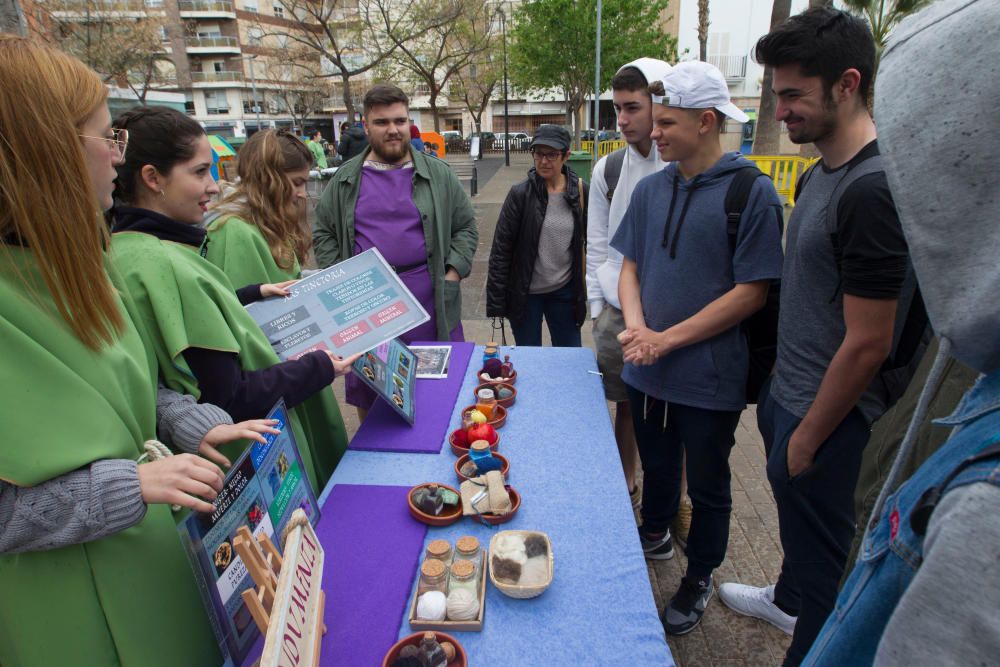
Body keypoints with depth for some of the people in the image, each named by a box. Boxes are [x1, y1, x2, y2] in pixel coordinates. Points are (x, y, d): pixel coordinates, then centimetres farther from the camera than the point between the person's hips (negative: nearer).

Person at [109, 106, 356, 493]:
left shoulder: (130, 249, 2)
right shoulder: (162, 266, -29)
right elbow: (228, 400, -27)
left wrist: (254, 295, 17)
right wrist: (318, 368, -16)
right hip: (241, 473, -9)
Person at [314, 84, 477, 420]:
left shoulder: (438, 174, 5)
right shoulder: (345, 179, 8)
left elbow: (466, 227, 8)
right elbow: (323, 233, 12)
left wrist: (452, 273, -4)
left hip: (429, 301, -1)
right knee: (367, 392, 12)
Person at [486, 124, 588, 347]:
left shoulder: (581, 191, -4)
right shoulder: (520, 194, -11)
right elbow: (501, 249, -10)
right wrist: (496, 301, -11)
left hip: (564, 291, 2)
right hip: (525, 293, -2)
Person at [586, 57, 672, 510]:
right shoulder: (608, 170, 4)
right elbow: (597, 246, 8)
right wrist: (598, 309, 5)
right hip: (618, 313, 3)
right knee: (627, 405, 14)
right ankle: (626, 486, 34)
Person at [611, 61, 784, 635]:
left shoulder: (752, 192, -14)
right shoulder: (651, 188, 3)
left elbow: (753, 291, -16)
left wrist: (667, 339, -18)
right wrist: (635, 325, -12)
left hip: (710, 376, -4)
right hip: (647, 370, 5)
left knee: (707, 484, 14)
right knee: (656, 464, 24)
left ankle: (700, 577, 37)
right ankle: (655, 535, 50)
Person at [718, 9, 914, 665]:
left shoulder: (871, 191, -25)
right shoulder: (820, 174, 6)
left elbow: (868, 343, -23)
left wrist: (807, 436, -14)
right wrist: (779, 394, 15)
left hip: (826, 414, -9)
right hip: (789, 391, 9)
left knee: (820, 549, 11)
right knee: (794, 518, 28)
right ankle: (787, 599, 53)